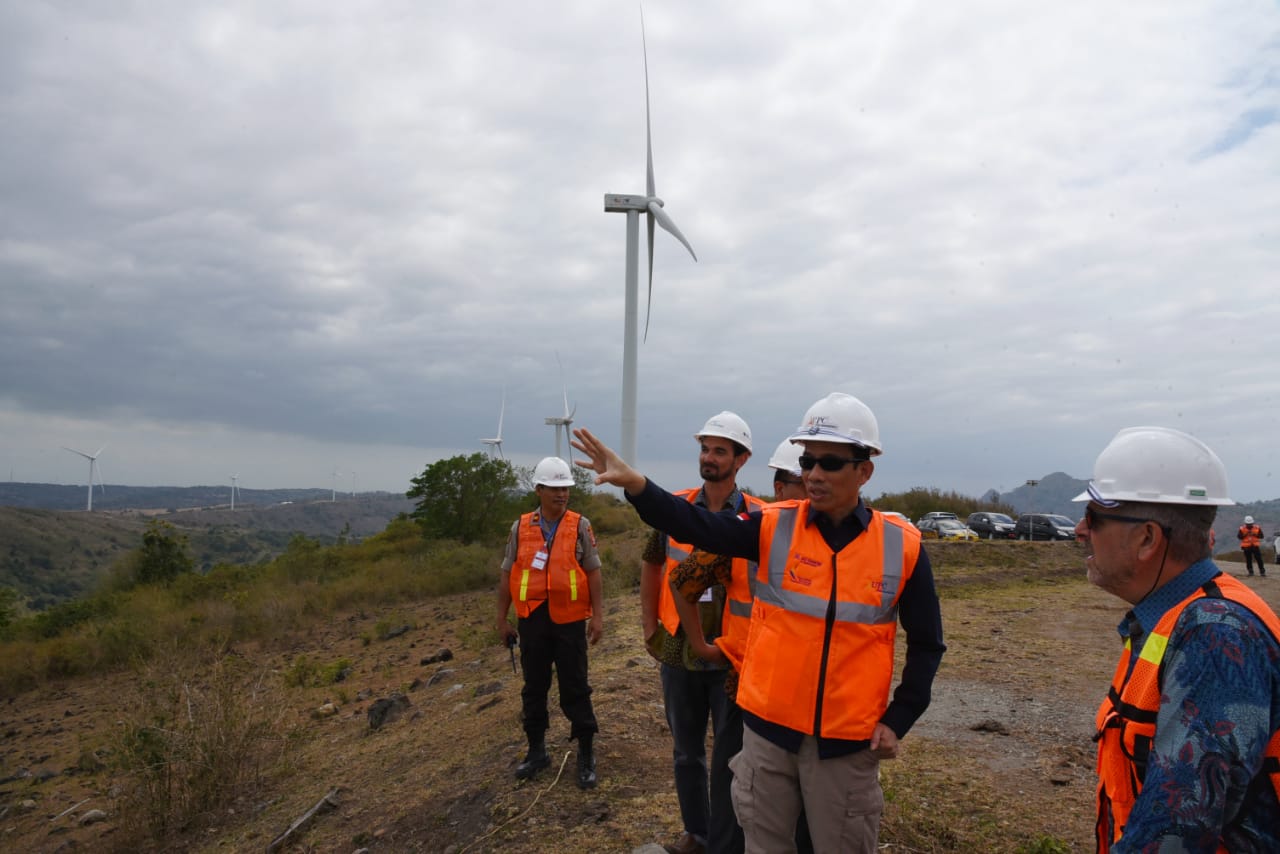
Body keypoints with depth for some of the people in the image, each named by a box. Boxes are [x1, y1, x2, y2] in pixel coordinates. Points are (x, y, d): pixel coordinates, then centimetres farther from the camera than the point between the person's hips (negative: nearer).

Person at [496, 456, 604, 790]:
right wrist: (502, 619, 7)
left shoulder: (580, 526, -3)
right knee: (533, 689, 14)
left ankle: (586, 755, 18)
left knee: (575, 689, 5)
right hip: (532, 621, 3)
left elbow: (593, 572, -2)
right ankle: (536, 750, 30)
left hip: (570, 621, -2)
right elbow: (507, 575, 7)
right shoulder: (521, 528, 2)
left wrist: (597, 615, -7)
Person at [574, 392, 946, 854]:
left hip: (848, 740, -1)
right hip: (769, 727, 1)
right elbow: (698, 526, -20)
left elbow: (926, 643, 3)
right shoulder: (774, 527, -6)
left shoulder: (901, 547, -7)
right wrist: (635, 483, -34)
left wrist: (897, 720, -3)